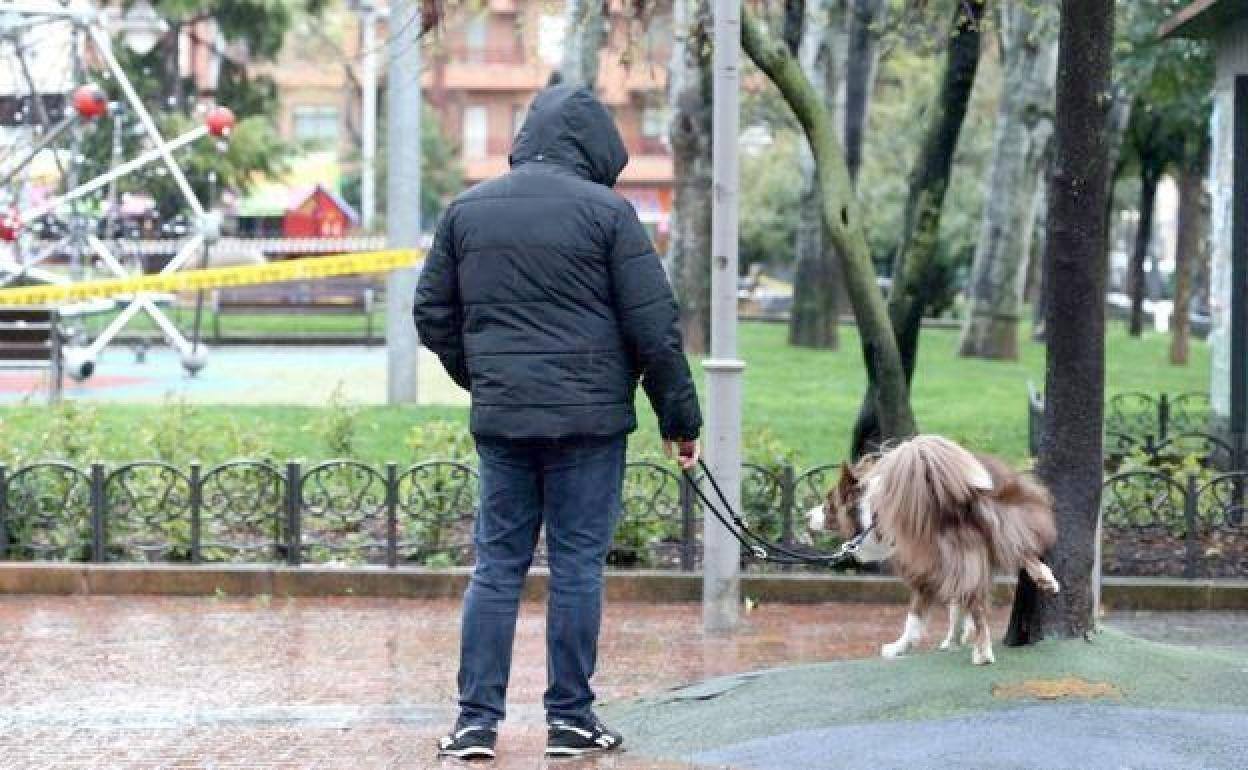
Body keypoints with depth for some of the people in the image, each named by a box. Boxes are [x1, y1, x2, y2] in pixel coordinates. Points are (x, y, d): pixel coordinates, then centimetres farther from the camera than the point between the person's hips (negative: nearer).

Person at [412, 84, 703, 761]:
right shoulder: (605, 210, -6)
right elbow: (655, 324, -6)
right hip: (588, 420, -3)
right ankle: (569, 718, 9)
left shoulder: (466, 210, 7)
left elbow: (433, 316, 13)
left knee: (497, 565, 8)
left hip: (499, 419, 4)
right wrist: (680, 418, 3)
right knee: (577, 565, 4)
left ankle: (477, 719, 5)